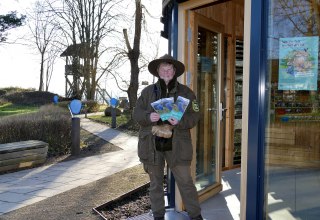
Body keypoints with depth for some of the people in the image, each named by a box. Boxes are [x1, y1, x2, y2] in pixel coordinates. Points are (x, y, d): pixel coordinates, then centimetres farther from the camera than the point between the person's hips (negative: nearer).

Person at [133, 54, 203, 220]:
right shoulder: (148, 91, 6)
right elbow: (136, 113, 4)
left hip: (176, 145, -1)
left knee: (185, 182, 3)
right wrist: (148, 116, -17)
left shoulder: (185, 92, 2)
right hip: (152, 144, 2)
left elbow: (194, 116, -3)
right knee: (155, 183, 13)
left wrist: (179, 121, -22)